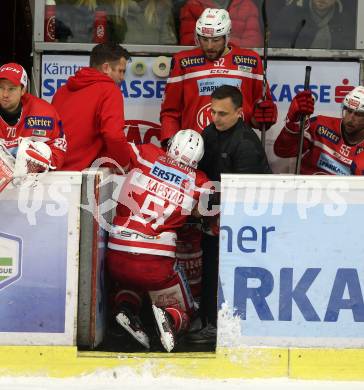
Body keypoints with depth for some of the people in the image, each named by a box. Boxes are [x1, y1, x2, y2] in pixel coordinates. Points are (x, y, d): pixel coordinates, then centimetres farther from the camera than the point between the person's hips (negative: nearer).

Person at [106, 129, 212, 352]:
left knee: (131, 283, 37)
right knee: (184, 315, 18)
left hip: (117, 256, 2)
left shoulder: (145, 154, 3)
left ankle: (125, 307, 4)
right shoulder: (199, 183, 2)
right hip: (157, 263, -2)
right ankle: (169, 318, -18)